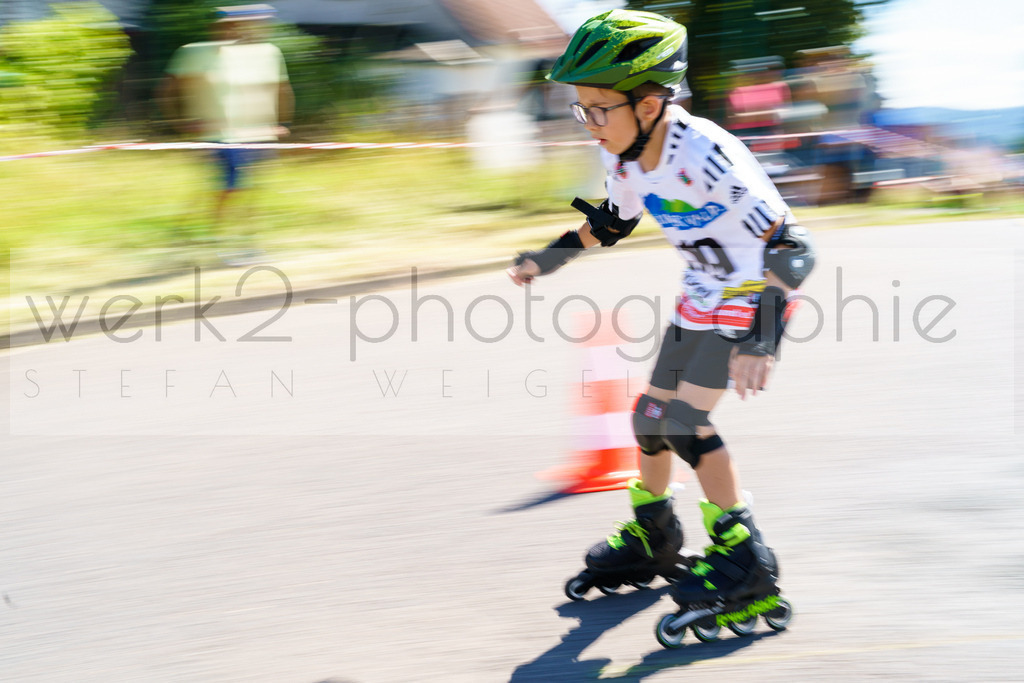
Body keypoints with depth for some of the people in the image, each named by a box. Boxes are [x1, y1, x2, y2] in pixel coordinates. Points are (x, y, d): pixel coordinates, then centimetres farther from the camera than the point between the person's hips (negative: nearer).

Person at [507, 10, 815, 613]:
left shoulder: (705, 156, -33)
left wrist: (762, 336, -41)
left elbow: (789, 245, -32)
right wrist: (550, 258, 19)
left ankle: (745, 557, -4)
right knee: (652, 416, 12)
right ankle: (652, 539, 33)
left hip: (752, 294, -8)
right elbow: (613, 222, 16)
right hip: (702, 295, 8)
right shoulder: (624, 158, -8)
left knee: (685, 422, -16)